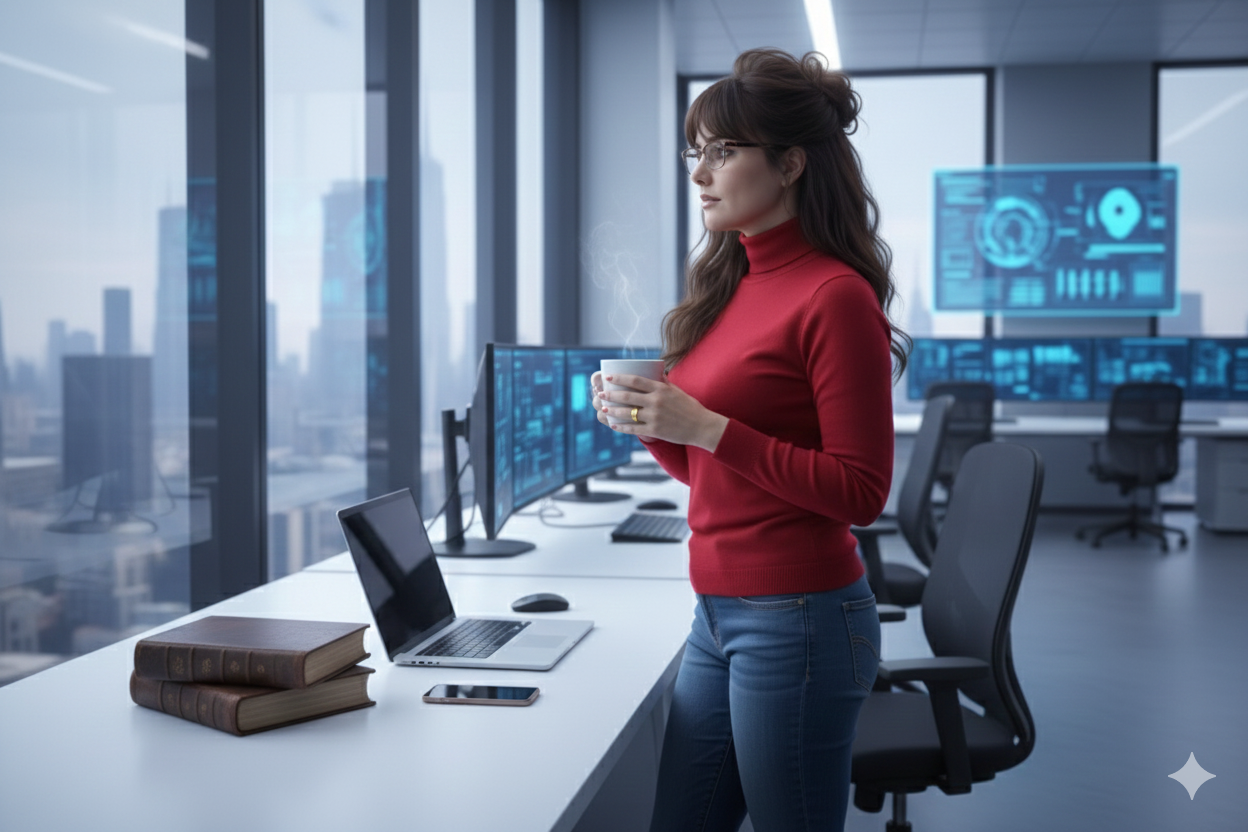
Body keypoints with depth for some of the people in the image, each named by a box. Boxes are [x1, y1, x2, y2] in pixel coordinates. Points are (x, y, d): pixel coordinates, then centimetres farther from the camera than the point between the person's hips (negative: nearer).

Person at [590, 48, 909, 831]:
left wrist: (706, 427, -19)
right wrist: (650, 422, -2)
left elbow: (861, 491, -16)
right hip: (720, 613, 8)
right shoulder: (728, 286, 10)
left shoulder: (834, 295, -13)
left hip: (798, 619, -8)